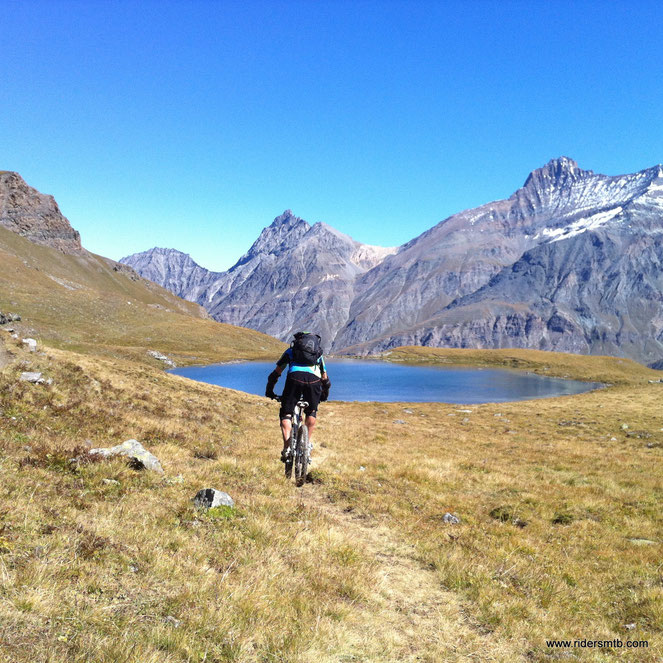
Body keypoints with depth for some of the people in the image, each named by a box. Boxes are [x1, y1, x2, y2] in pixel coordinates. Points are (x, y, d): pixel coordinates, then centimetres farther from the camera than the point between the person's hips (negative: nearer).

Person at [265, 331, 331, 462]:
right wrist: (324, 396, 59)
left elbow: (275, 374, 33)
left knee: (286, 414, 10)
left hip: (295, 377, -1)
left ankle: (287, 447, -4)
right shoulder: (319, 355, 38)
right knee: (312, 413, 25)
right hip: (314, 379, 1)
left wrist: (269, 391, 45)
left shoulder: (290, 351, 34)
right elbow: (325, 380, 43)